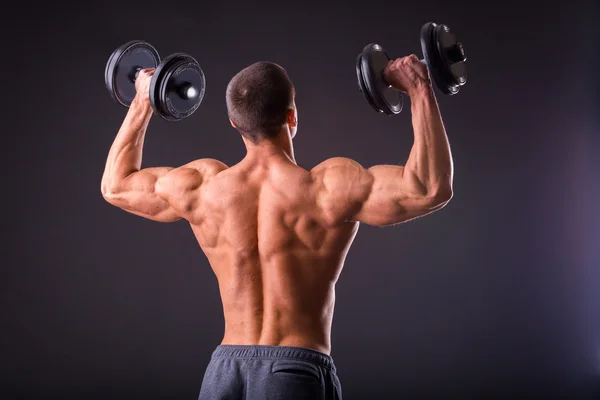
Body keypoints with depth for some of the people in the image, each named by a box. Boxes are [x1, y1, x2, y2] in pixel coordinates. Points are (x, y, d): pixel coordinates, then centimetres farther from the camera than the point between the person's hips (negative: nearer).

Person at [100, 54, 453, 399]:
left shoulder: (203, 188, 0)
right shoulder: (326, 189, -13)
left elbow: (116, 186, 17)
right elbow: (432, 188, -20)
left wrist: (143, 103, 24)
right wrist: (420, 90, -13)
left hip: (225, 371, 5)